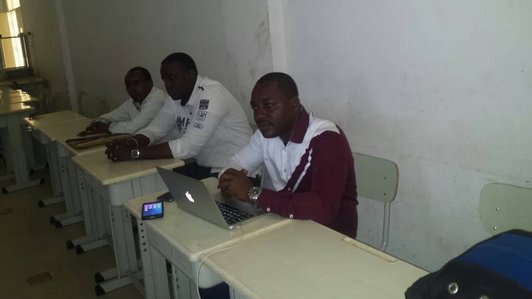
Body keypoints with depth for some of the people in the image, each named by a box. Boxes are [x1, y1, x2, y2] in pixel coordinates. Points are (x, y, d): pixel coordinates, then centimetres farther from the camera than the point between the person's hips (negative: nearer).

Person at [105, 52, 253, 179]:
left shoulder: (211, 94, -22)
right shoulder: (176, 97, 4)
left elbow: (188, 146, -28)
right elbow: (154, 129, 6)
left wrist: (133, 153, -26)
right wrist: (129, 144, -16)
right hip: (204, 167, 7)